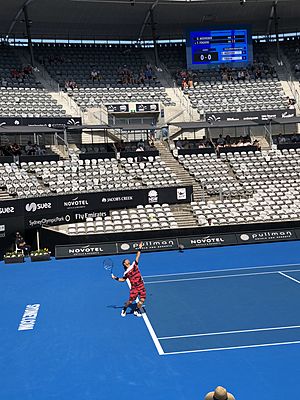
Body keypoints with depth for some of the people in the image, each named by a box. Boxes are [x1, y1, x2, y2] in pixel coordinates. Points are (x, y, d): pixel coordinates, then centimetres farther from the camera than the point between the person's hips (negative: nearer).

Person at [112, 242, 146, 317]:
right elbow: (123, 279, 18)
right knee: (130, 300, -4)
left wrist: (139, 249, -1)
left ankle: (136, 311, 18)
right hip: (134, 288, -2)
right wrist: (116, 278, 7)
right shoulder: (126, 273, 3)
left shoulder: (134, 265, 6)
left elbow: (137, 257, 4)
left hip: (141, 286, 2)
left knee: (142, 299, -3)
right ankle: (124, 310, 23)